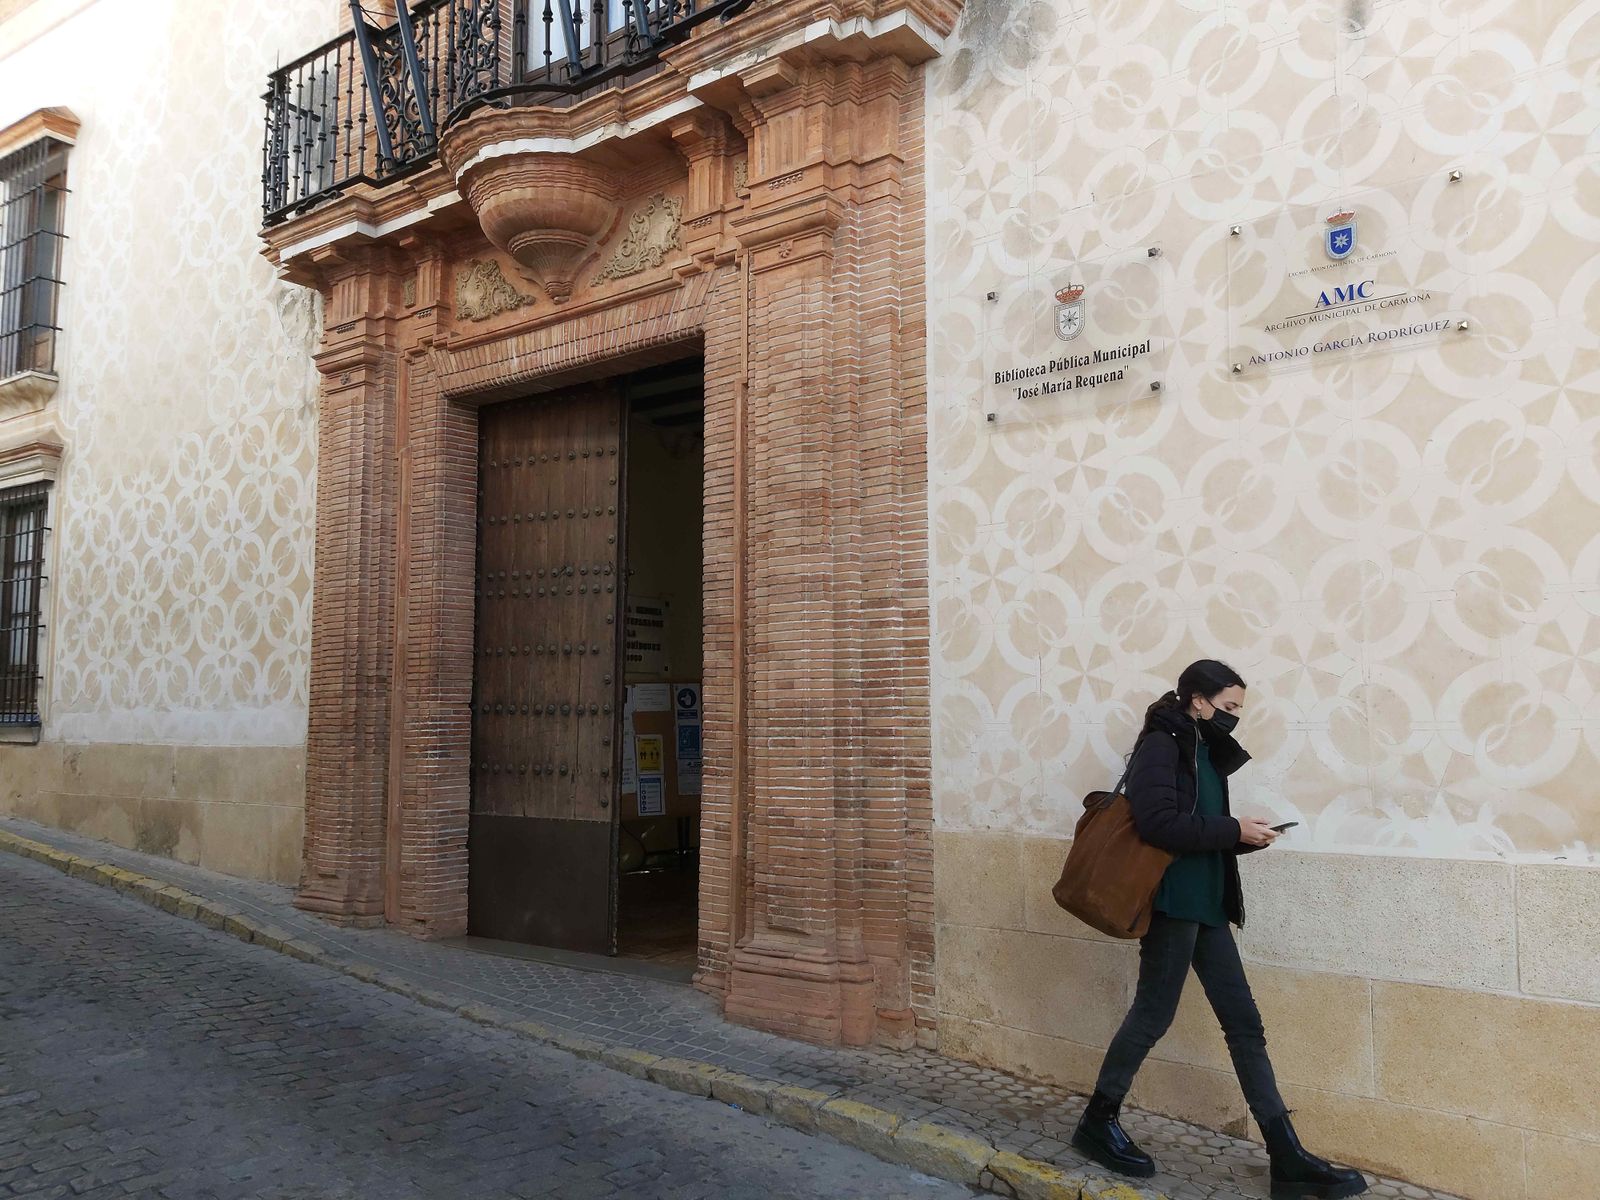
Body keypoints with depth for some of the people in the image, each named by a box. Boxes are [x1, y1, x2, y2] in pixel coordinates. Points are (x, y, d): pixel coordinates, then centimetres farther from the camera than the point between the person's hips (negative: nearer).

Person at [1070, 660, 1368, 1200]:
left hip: (1205, 905, 9)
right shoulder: (1161, 744, -9)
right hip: (1173, 902, -9)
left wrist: (1243, 835, -1)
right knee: (1153, 1014, 0)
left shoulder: (1205, 752, 17)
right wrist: (1233, 831, -15)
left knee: (1244, 1024, 7)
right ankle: (1097, 1123, 17)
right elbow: (1158, 822, -22)